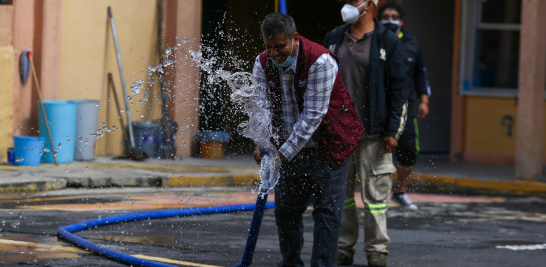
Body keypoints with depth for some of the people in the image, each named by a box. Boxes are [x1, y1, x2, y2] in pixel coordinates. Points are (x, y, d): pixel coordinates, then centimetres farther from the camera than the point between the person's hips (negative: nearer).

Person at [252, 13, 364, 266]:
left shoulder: (320, 61, -25)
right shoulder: (263, 63, -6)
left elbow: (313, 115, -25)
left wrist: (285, 153, -26)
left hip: (328, 146, -6)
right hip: (289, 146, 6)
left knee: (327, 209, -7)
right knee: (285, 208, 9)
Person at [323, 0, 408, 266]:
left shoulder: (388, 42, -1)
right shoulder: (333, 39, 11)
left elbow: (398, 90, -2)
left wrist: (393, 131, -7)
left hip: (372, 133, -4)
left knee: (374, 192, -2)